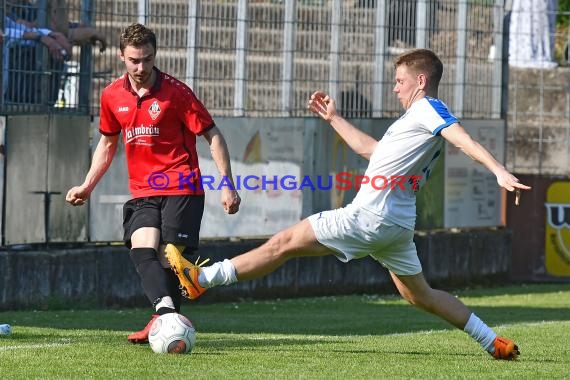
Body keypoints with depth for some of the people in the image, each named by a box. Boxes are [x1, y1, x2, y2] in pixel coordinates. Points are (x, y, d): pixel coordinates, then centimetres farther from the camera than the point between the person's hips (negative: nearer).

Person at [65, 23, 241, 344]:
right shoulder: (112, 96, 7)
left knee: (169, 257, -9)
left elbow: (213, 136, -3)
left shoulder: (175, 92, -7)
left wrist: (228, 185, -9)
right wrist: (87, 187, 18)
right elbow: (108, 143, 24)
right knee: (142, 250, -20)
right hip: (142, 193, 4)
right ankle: (166, 311, -38)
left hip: (181, 188, -4)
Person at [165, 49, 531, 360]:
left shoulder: (428, 109, -7)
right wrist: (334, 118, 37)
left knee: (284, 243, -3)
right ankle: (494, 341, 12)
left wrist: (500, 172, -37)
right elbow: (370, 148, 34)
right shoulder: (422, 115, 23)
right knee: (420, 294, 16)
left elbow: (464, 138, -23)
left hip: (371, 217, -10)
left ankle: (201, 278, 1)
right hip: (397, 223, 10)